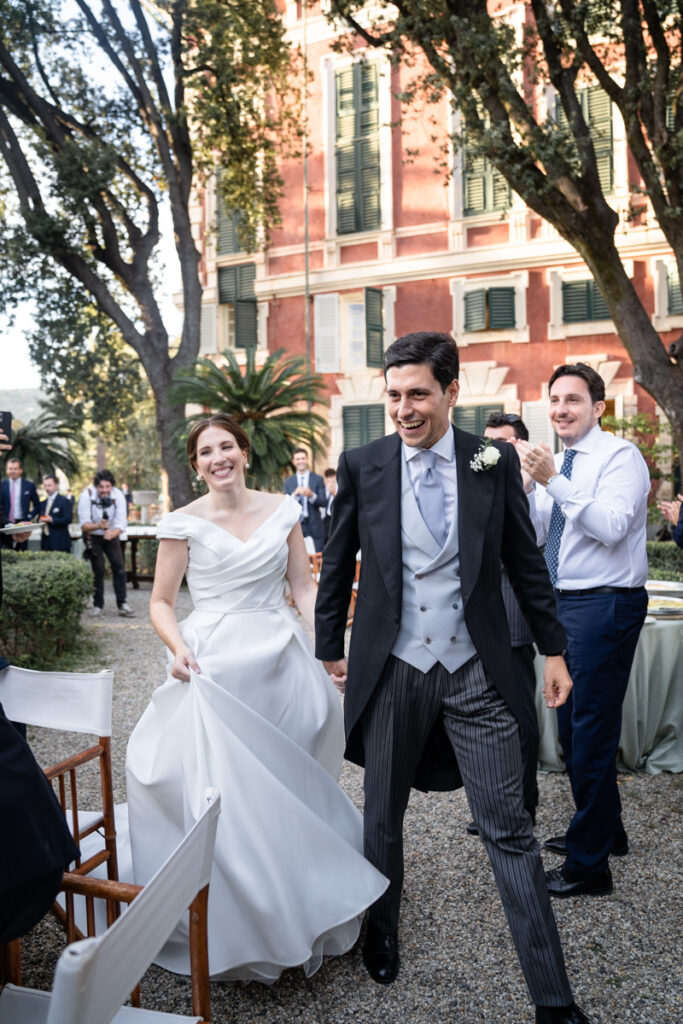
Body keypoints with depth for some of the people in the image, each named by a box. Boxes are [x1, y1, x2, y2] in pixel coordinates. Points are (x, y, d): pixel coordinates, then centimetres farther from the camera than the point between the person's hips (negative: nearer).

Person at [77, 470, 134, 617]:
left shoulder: (118, 496, -20)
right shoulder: (87, 496, -24)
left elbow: (121, 523, -23)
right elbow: (84, 525, -27)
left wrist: (112, 533, -44)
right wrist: (98, 526, -47)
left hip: (111, 535, 2)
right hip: (93, 537, -2)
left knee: (119, 566, -9)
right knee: (98, 570, -7)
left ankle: (122, 603, -6)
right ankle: (98, 605, 4)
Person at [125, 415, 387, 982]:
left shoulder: (282, 510, 5)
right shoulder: (184, 523, -2)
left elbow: (304, 585, 7)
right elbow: (161, 601, 2)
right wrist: (179, 647, -16)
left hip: (282, 660, 2)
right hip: (215, 667, -2)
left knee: (290, 779, 6)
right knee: (218, 783, -5)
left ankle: (296, 906, 29)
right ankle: (236, 920, 16)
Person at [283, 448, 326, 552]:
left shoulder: (318, 479, 5)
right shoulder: (288, 481, 10)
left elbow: (324, 502, -1)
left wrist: (311, 495, -19)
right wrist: (294, 495, -14)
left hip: (314, 526, -1)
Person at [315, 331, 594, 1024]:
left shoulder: (494, 461, -1)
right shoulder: (362, 466, -2)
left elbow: (525, 562, 6)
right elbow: (337, 565, 6)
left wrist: (553, 649, 8)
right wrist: (329, 648, 9)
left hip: (476, 670, 0)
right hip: (391, 670, 1)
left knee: (509, 830, 4)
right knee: (383, 816, 17)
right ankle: (381, 928, 43)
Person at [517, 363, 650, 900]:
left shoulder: (620, 456, -10)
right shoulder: (558, 463, 14)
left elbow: (610, 526, -24)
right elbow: (534, 533, 9)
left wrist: (553, 481, -27)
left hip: (606, 605, -9)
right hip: (565, 603, 9)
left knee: (591, 733, -4)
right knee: (571, 726, 18)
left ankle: (588, 865, 8)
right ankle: (605, 830, 38)